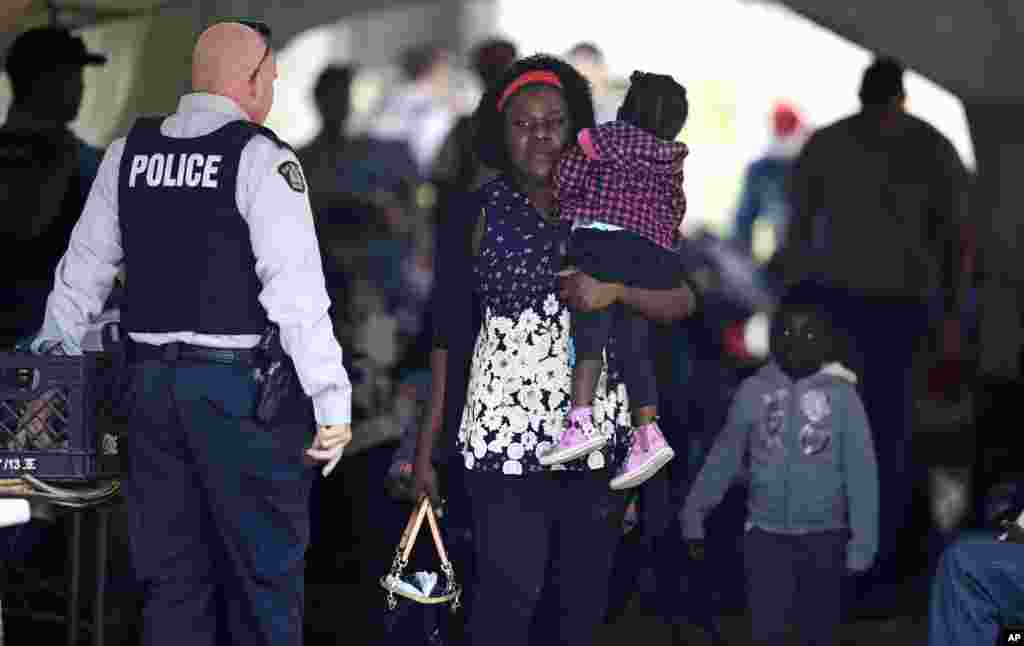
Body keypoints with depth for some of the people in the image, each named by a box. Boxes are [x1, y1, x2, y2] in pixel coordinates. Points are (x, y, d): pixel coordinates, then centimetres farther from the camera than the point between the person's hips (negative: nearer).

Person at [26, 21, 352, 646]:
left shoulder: (129, 153, 9)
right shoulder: (260, 157, -9)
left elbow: (83, 269, 17)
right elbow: (295, 288, -14)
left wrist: (53, 351, 30)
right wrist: (332, 401, -12)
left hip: (151, 383, 5)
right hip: (241, 384, -5)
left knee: (170, 575, 11)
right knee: (263, 570, 3)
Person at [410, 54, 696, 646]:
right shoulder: (474, 216, 4)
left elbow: (683, 302, 3)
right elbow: (450, 336, 6)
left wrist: (617, 288, -17)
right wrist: (428, 447, 4)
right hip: (505, 434, -2)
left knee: (587, 592, 7)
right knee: (510, 591, -12)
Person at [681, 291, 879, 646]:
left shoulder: (841, 394, -6)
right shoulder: (754, 390, -2)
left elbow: (861, 470, -4)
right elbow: (724, 457, 8)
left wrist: (863, 539, -7)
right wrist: (694, 513, 10)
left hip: (822, 535, 0)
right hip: (766, 531, 0)